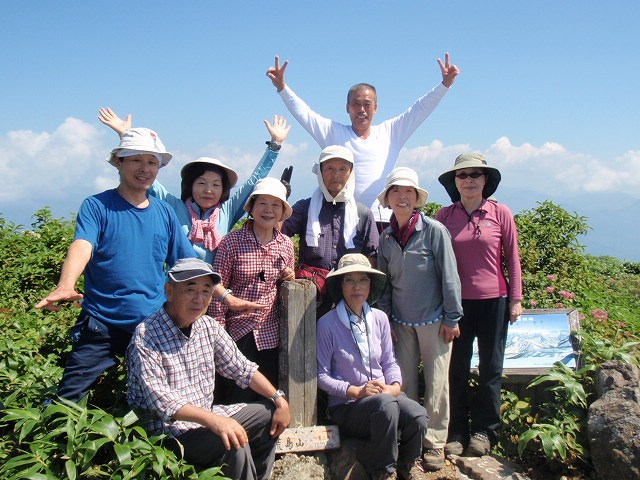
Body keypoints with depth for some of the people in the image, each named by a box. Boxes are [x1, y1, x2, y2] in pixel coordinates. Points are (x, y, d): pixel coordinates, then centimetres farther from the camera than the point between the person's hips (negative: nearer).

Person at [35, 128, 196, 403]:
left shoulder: (165, 213, 8)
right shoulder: (97, 206, -3)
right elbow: (81, 247, -21)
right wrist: (65, 286, -40)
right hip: (101, 323, -3)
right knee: (67, 400, 0)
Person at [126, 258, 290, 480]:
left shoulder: (209, 326, 3)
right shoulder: (146, 336, -18)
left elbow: (242, 369, 7)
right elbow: (158, 398, -28)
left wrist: (279, 400, -4)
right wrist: (213, 420, -38)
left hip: (208, 417, 8)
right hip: (168, 430, -8)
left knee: (270, 415, 5)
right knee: (235, 445, -28)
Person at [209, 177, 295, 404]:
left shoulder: (286, 244, 5)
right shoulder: (233, 240, -7)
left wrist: (289, 277, -3)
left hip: (270, 332, 4)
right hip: (238, 330, -3)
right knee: (236, 399, 2)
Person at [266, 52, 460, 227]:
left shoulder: (390, 132, 13)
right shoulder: (333, 133, 10)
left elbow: (420, 108, 11)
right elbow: (302, 112, 7)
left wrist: (445, 84, 2)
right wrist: (281, 86, -3)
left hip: (382, 220, 1)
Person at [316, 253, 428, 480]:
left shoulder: (380, 318, 6)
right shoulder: (327, 324, -10)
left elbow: (389, 362, 12)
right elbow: (322, 375, -8)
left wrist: (395, 386, -8)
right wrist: (356, 391, -17)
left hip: (385, 398, 4)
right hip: (346, 406, -4)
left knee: (417, 414, -27)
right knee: (386, 404, -35)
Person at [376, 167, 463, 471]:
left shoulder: (434, 230, -9)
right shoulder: (386, 238, 4)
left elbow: (449, 276, -7)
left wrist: (452, 319, -7)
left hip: (433, 320, -3)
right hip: (402, 322, 4)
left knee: (436, 383, 5)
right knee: (404, 382, 8)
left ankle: (434, 443, 18)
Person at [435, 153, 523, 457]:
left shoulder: (501, 213, -1)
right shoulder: (444, 216, 1)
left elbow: (512, 258, 4)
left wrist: (516, 299, 1)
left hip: (494, 300, 0)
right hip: (456, 302, 1)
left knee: (491, 367, 8)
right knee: (456, 367, 6)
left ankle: (483, 430, 23)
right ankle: (457, 431, 19)